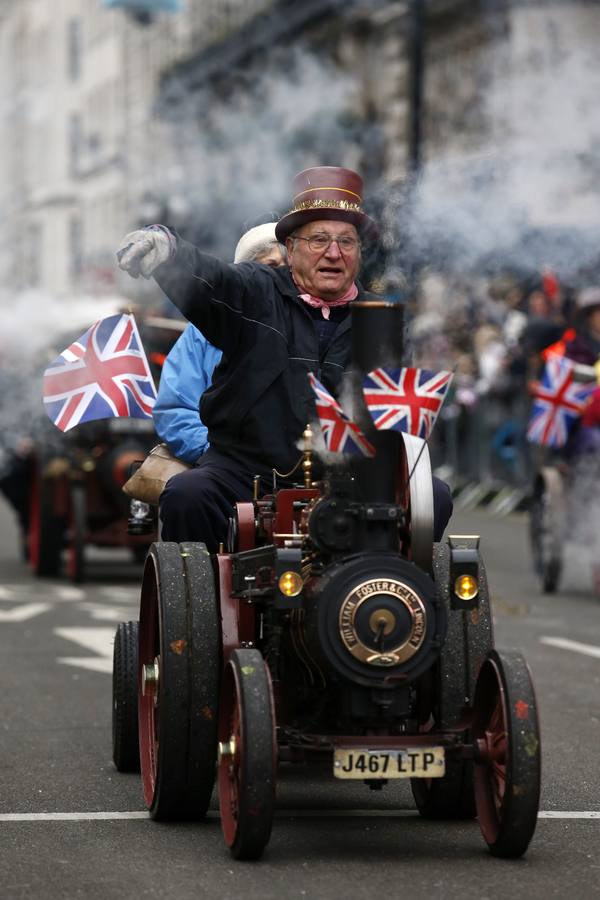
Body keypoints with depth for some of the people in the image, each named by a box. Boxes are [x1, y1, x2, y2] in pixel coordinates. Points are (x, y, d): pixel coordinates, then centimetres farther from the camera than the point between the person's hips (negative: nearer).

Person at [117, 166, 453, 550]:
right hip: (245, 471, -2)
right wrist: (164, 248, -45)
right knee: (185, 495, -31)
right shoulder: (254, 294, 1)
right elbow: (202, 278, -21)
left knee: (435, 496, -19)